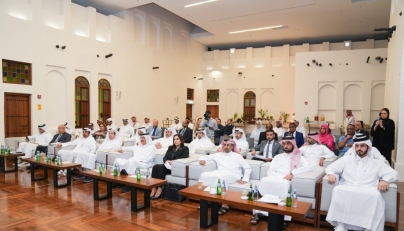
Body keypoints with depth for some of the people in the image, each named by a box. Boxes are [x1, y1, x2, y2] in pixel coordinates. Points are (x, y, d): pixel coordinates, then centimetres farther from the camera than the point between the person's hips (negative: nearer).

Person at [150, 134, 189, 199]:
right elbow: (165, 157, 14)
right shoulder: (170, 148, 25)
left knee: (161, 167, -31)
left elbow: (183, 158, -9)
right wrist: (166, 161, -9)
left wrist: (173, 162, -20)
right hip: (168, 166, 6)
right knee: (155, 166, -25)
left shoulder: (185, 149, 8)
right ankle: (154, 189, -31)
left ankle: (159, 189, -34)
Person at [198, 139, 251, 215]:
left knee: (220, 177, -38)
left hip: (233, 175, -3)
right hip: (220, 174, 3)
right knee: (204, 175, -25)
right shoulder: (218, 155, 26)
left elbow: (248, 168, 12)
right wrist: (202, 159, 8)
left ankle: (224, 205, -30)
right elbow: (207, 157, 32)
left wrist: (245, 179, -4)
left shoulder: (237, 156, 18)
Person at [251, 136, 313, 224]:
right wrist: (278, 178, -8)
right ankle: (258, 212, -30)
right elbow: (270, 171, 15)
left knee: (284, 184, -38)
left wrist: (292, 173, -15)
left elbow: (309, 167, -5)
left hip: (286, 182, -2)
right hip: (273, 180, 3)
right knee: (264, 181, -31)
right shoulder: (278, 156, 25)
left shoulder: (299, 158, 16)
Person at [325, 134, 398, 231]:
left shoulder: (377, 163, 22)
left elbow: (393, 174, 16)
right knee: (337, 190, -33)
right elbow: (330, 167, 17)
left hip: (368, 194, 0)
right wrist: (331, 174, -8)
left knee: (376, 195, -34)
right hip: (346, 191, 0)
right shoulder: (346, 159, 21)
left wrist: (385, 180, -8)